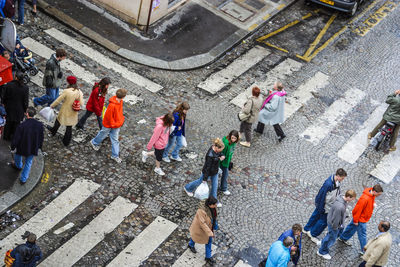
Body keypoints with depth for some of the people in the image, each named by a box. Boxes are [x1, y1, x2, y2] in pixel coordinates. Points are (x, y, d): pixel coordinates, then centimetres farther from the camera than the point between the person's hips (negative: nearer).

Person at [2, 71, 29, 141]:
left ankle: (7, 137, 36)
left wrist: (4, 103, 14)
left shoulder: (8, 85, -17)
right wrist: (25, 110, 3)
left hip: (9, 107, 1)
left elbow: (4, 96, -5)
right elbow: (26, 101, -11)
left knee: (8, 122, 20)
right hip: (19, 109, -1)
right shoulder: (25, 88, -18)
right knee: (16, 123, 15)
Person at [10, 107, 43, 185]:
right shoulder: (39, 125, -19)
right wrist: (39, 146, 14)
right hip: (33, 148, 2)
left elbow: (16, 139, -18)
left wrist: (13, 147, 0)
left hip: (22, 147, -2)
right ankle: (23, 179, 30)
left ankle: (18, 166, 62)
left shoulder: (22, 126, -29)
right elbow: (41, 137, -4)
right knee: (28, 163, 21)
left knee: (18, 154, 33)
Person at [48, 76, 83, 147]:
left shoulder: (66, 91, -26)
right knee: (69, 127, 18)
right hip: (73, 113, 3)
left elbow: (58, 100, -15)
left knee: (58, 121, 28)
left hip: (65, 112, -3)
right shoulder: (79, 92, -15)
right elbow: (81, 103, -10)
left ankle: (53, 131, 54)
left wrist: (52, 105, 1)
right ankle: (66, 142, 31)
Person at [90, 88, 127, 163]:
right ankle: (94, 142, 49)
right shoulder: (112, 105, -34)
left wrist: (121, 119, 10)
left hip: (116, 124, 6)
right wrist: (113, 124, -17)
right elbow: (109, 116, -25)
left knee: (115, 139, 10)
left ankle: (115, 155, 18)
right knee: (103, 134, 19)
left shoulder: (120, 101, -8)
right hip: (108, 124, -6)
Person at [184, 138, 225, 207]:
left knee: (215, 186, 16)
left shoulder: (216, 150, -15)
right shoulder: (210, 155, -38)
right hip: (208, 172, -7)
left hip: (215, 172, 7)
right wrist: (205, 178, -20)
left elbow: (220, 153, 9)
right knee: (200, 181, 19)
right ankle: (188, 188, 47)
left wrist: (222, 156, -16)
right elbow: (207, 167, -29)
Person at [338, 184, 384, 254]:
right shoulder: (365, 198, -38)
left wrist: (373, 203, 0)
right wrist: (356, 221, -19)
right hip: (361, 219, -9)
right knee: (362, 234, 5)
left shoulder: (372, 194, -11)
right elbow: (358, 209, -28)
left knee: (352, 227, 27)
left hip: (364, 216, 9)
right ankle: (363, 250, 20)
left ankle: (343, 238, 48)